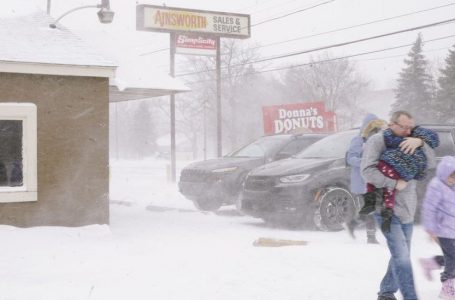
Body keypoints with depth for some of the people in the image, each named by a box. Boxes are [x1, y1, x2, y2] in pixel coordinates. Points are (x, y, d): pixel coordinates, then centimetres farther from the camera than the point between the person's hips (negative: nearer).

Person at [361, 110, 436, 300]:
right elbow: (367, 171, -19)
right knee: (401, 256, -13)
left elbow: (430, 163, 0)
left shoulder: (409, 144, 10)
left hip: (407, 210, 7)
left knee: (400, 256, 14)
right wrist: (394, 183, -20)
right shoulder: (377, 141, -9)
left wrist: (420, 143, -16)